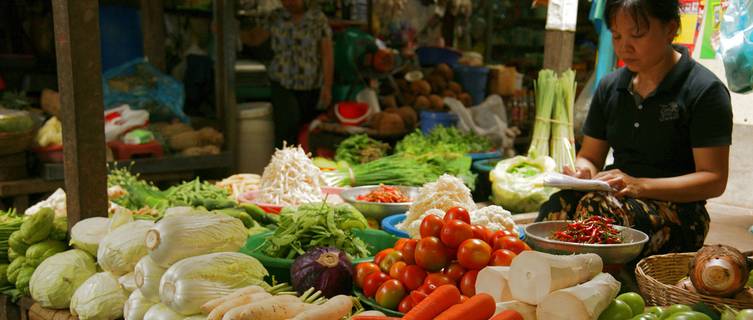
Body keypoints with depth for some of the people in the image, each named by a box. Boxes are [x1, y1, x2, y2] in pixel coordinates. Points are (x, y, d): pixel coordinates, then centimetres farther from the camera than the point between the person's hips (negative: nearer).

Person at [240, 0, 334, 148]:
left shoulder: (319, 19, -3)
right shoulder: (274, 18, 4)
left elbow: (327, 55, -3)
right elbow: (253, 38, 8)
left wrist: (327, 86, -8)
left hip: (311, 86, -1)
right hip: (282, 82, 1)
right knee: (287, 123, -17)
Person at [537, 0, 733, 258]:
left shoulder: (705, 90, -4)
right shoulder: (610, 87, 13)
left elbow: (714, 180, -9)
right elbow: (589, 157, 19)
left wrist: (640, 185, -22)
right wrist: (581, 172, -7)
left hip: (678, 210, -4)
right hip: (617, 197, 5)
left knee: (597, 208, -37)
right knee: (559, 205, -31)